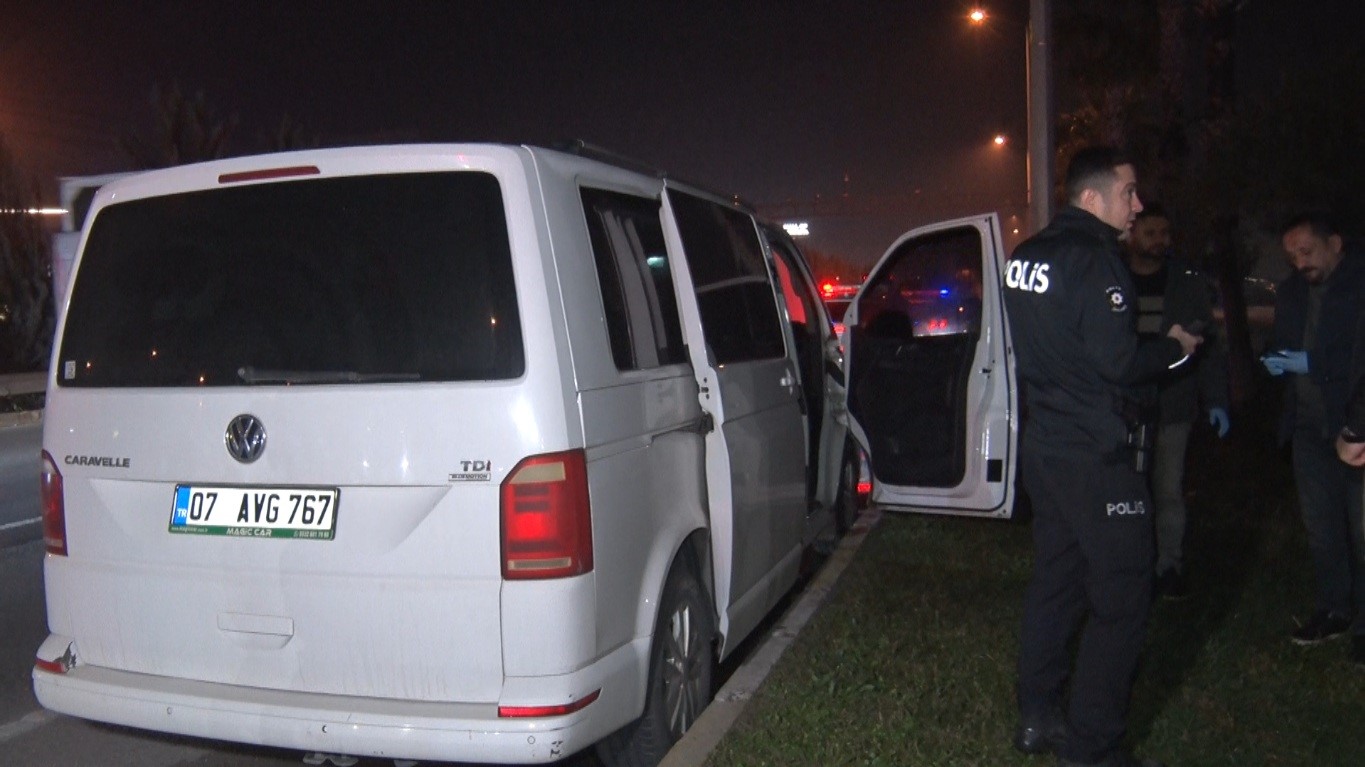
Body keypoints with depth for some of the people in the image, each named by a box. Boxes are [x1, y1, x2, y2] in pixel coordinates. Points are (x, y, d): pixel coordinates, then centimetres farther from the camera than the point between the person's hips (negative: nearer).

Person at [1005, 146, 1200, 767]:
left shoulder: (1026, 256, 11)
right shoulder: (1094, 259, -17)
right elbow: (1117, 364, -20)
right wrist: (1174, 348, -2)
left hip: (1043, 446, 9)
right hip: (1096, 456, -9)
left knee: (1054, 580, 17)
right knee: (1121, 598, 0)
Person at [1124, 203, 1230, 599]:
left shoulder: (1188, 282, 5)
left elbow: (1209, 344, 5)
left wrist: (1216, 401, -1)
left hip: (1171, 407, 1)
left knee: (1169, 491, 7)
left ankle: (1169, 566, 20)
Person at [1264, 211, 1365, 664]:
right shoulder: (1291, 292, 11)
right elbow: (1280, 343, 19)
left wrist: (1312, 364, -21)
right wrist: (1275, 361, -3)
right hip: (1310, 426, 6)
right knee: (1320, 525, 12)